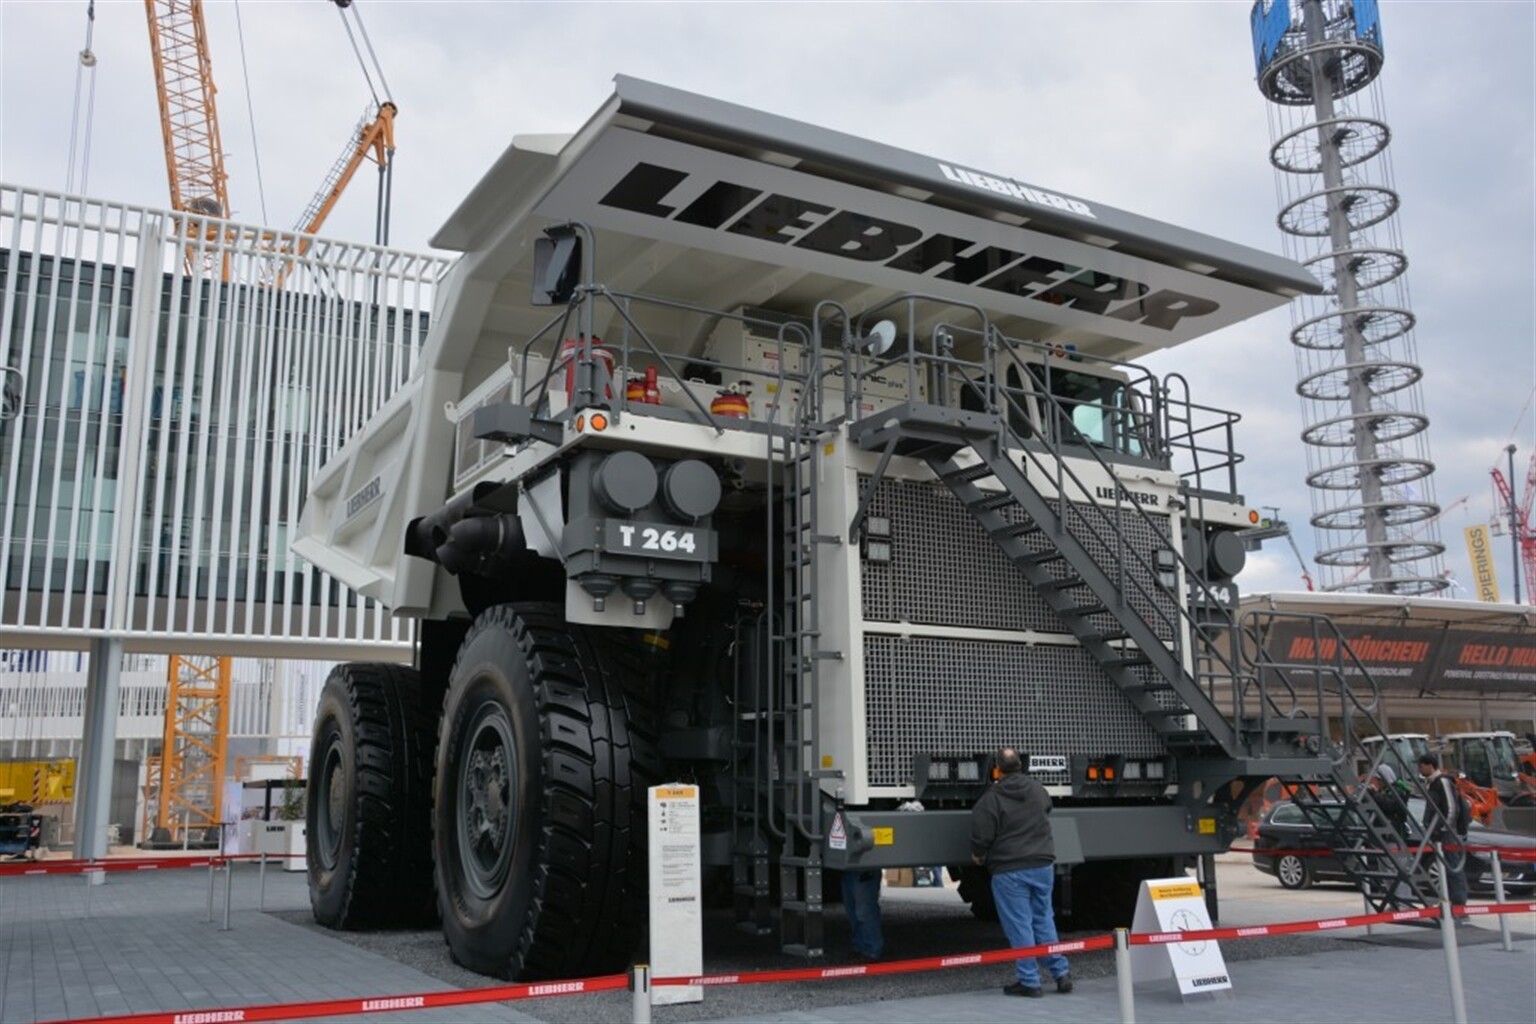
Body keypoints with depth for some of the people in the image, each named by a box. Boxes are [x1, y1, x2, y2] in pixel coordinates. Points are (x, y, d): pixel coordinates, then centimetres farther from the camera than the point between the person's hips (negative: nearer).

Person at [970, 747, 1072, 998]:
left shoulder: (991, 798, -13)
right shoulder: (1037, 789, 5)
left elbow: (982, 835, -12)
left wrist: (978, 855, 8)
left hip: (1009, 871, -5)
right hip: (1043, 864, 5)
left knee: (1019, 925, 2)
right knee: (1044, 919, 17)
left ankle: (1029, 981, 5)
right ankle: (1061, 972, 17)